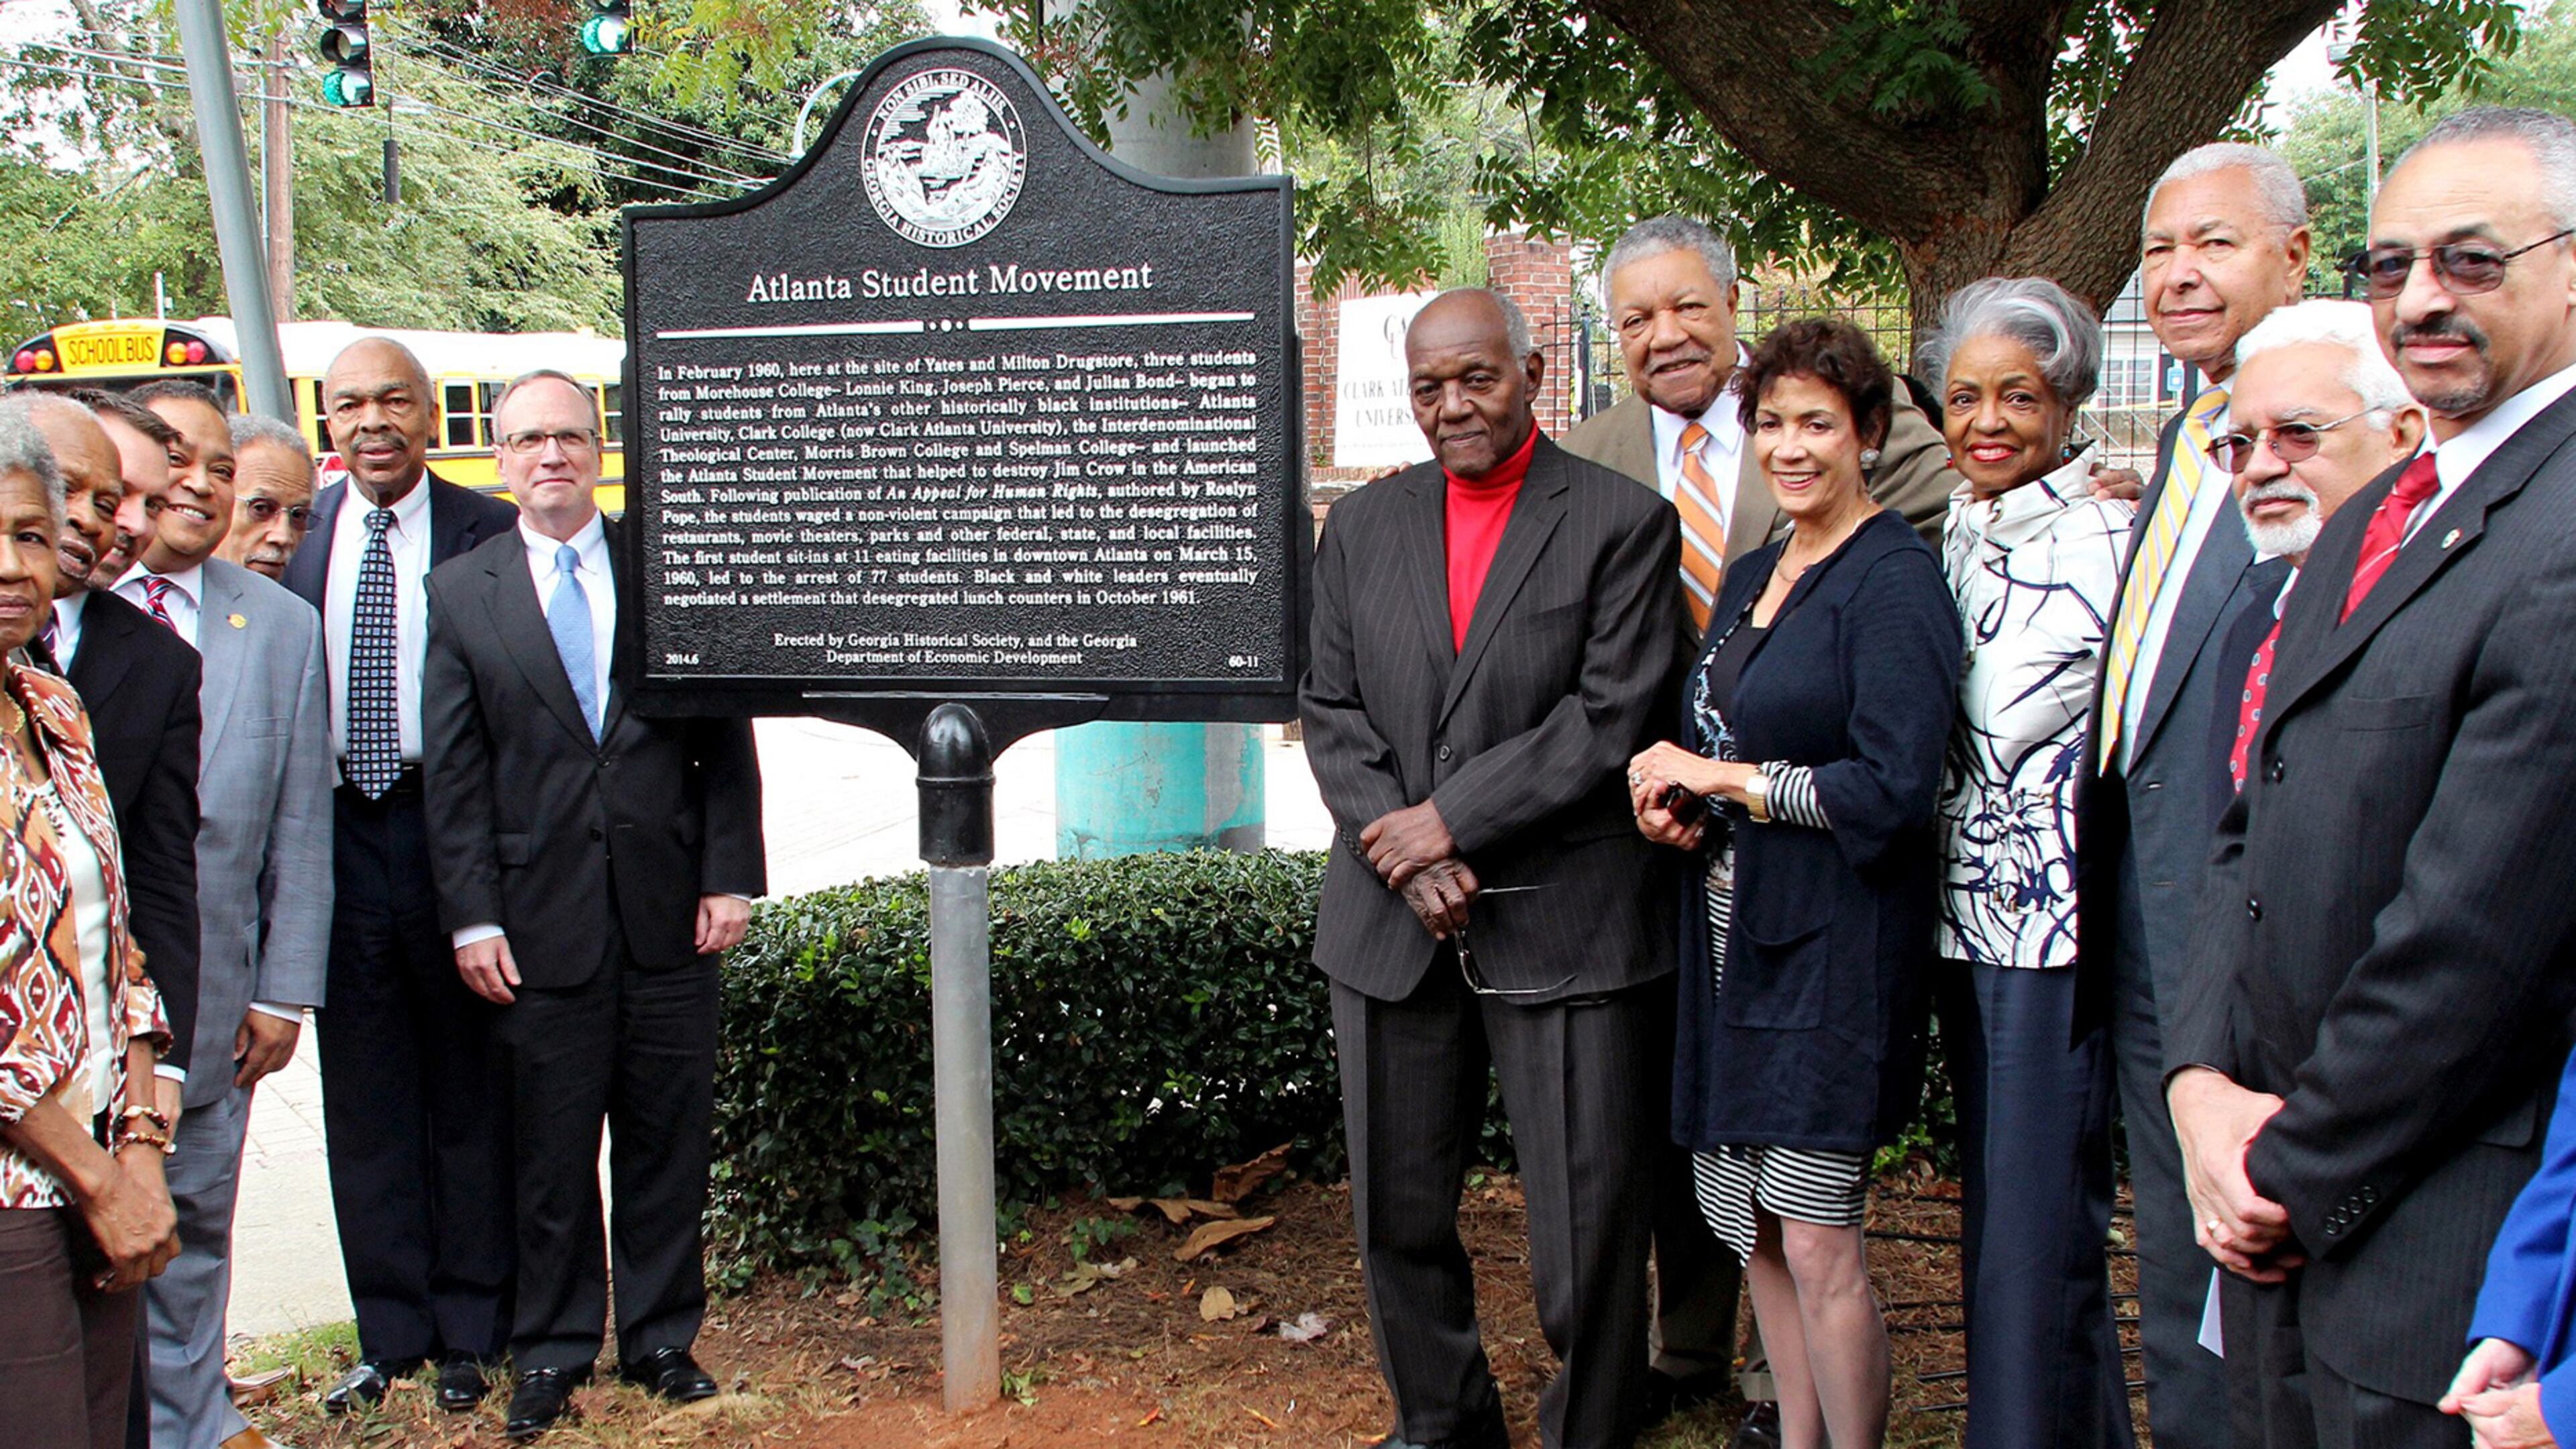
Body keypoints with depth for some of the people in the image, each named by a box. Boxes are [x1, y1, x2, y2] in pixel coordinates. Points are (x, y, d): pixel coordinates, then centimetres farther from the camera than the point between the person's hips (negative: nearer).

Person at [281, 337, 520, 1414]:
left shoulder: (489, 536, -4)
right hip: (337, 836, 3)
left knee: (467, 1093, 8)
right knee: (365, 1099, 11)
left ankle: (469, 1331, 21)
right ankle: (390, 1333, 23)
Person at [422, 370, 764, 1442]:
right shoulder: (461, 593, 4)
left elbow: (725, 740, 6)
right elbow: (454, 775, 1)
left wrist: (730, 877, -1)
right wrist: (472, 918, -4)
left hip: (670, 915, 1)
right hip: (540, 922, -1)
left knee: (668, 1142, 10)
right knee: (552, 1152, 8)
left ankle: (661, 1338, 25)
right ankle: (553, 1351, 24)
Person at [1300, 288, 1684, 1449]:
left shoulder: (1624, 522, -2)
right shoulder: (1361, 526, 10)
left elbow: (1613, 715, -10)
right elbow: (1330, 708, 6)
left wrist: (1450, 818, -13)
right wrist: (1405, 858, -8)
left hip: (1566, 927, -4)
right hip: (1392, 923, 4)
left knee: (1589, 1219, 2)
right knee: (1398, 1212, 15)